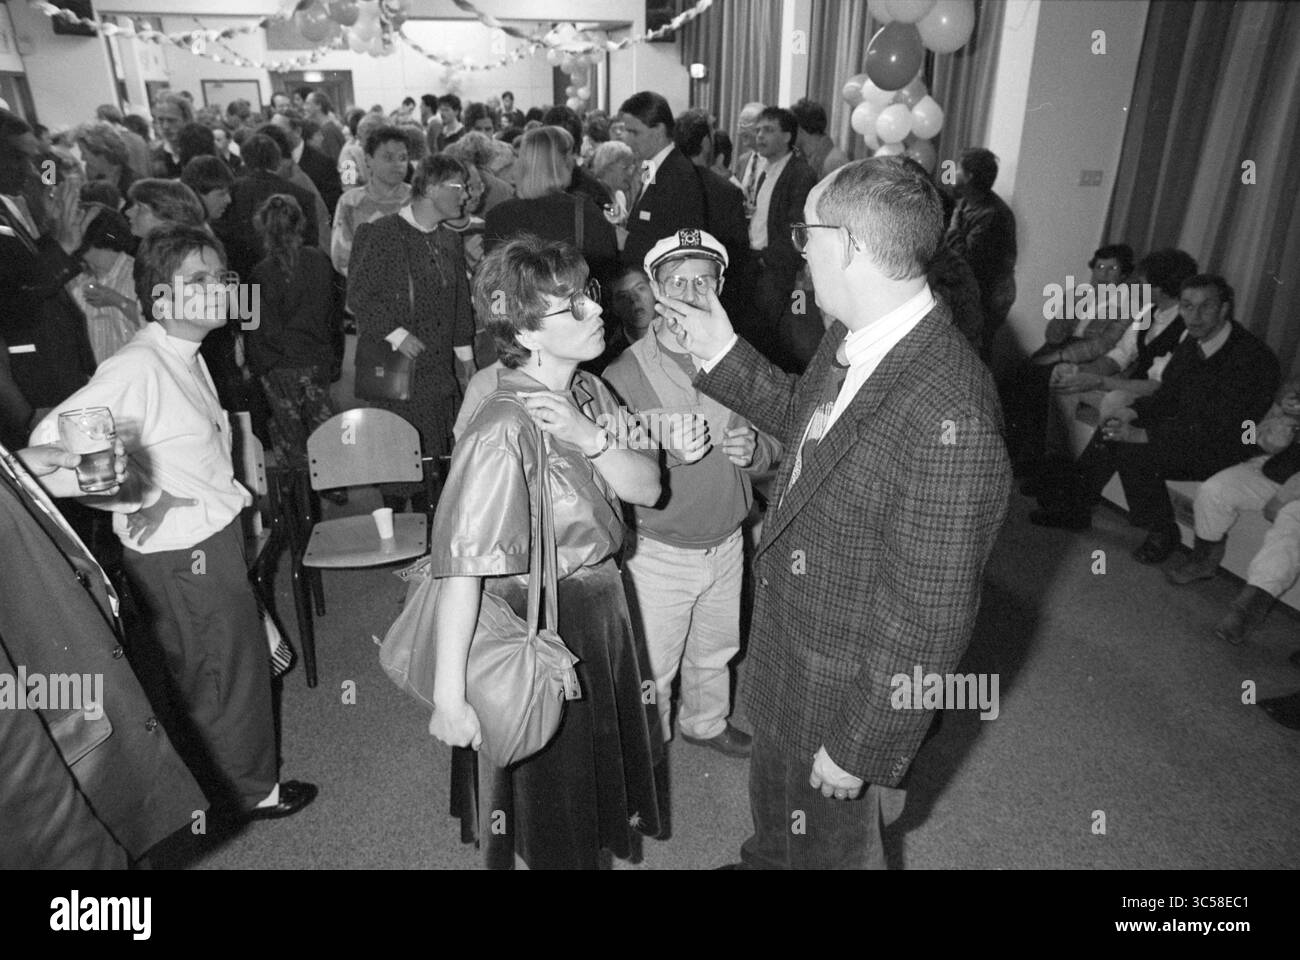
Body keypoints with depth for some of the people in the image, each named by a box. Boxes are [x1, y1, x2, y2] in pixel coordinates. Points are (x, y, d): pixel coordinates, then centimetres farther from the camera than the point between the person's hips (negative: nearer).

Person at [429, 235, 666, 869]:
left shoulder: (590, 393, -2)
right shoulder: (504, 430, -28)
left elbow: (647, 488, -5)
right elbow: (463, 567, -29)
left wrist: (592, 439, -23)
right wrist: (449, 698, -28)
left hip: (602, 605, 8)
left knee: (602, 765, 30)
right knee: (553, 823, 17)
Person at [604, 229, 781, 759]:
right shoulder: (623, 375, -17)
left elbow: (775, 444, 4)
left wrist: (754, 450, -19)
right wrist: (666, 455, -31)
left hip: (726, 542, 4)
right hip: (657, 552, -4)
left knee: (715, 652, 25)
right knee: (651, 668, 14)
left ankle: (705, 722, 54)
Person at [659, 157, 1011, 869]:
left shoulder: (947, 422, -36)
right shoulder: (851, 337, -9)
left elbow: (928, 620, -28)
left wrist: (860, 750, -17)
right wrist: (723, 355, 5)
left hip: (847, 689, -8)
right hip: (781, 644, 8)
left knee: (829, 843, 23)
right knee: (774, 796, 35)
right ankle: (765, 860, 64)